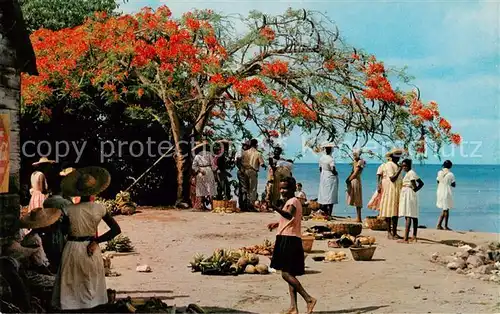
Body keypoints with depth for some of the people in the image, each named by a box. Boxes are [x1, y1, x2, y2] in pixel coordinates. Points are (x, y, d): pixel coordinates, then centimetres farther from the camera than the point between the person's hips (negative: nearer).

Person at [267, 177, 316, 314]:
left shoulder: (292, 201, -13)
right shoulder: (293, 201, 19)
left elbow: (290, 215, -36)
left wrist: (276, 208, -51)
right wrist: (278, 224, 31)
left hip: (289, 240, -10)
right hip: (289, 240, 10)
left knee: (286, 274, -13)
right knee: (290, 274, 9)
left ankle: (309, 299, -14)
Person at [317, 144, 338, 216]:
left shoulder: (321, 158, 4)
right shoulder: (331, 159, -18)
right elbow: (333, 169, -24)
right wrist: (336, 173, -4)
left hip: (323, 177, 7)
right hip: (331, 178, -7)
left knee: (323, 195, 12)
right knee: (330, 197, -3)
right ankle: (329, 214, -5)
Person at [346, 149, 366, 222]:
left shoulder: (360, 162, -12)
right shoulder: (354, 161, 13)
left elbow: (356, 173, -18)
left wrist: (349, 180, -15)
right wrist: (348, 179, 2)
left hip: (356, 180, -9)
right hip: (352, 181, 9)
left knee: (357, 200, -6)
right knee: (355, 200, 11)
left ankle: (359, 218, -3)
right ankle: (357, 217, 16)